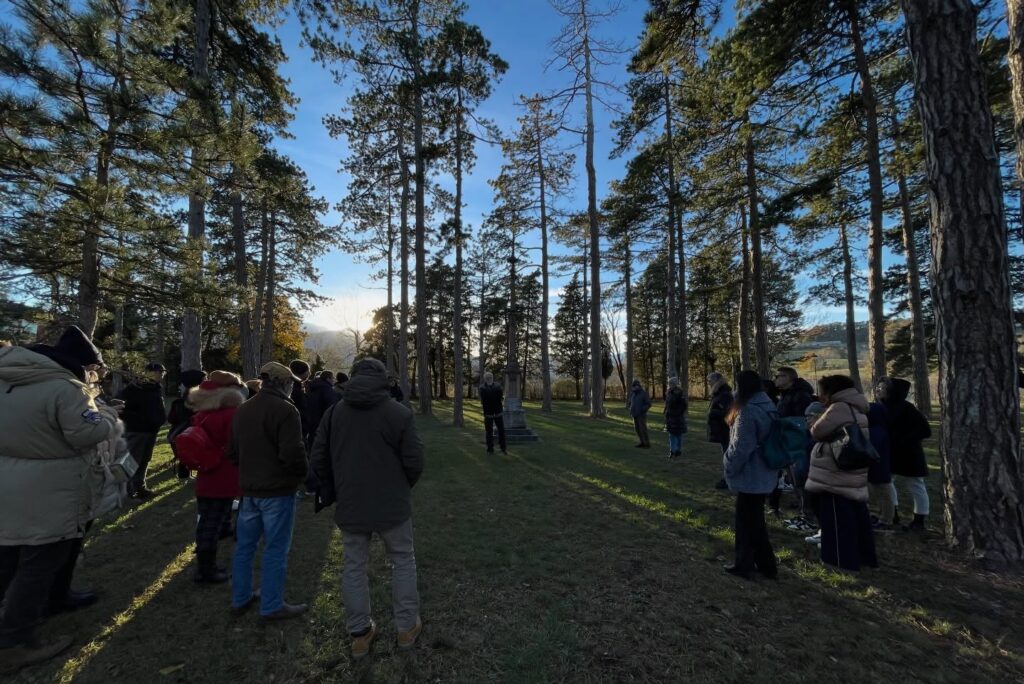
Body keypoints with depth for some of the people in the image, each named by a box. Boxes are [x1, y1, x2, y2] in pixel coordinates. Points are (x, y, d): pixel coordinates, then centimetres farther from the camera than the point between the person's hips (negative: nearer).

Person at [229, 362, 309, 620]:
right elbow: (293, 453, -25)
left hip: (249, 488, 8)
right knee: (275, 550, 4)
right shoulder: (285, 410, -19)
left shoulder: (242, 410, 9)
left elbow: (234, 451, 14)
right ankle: (272, 606, 14)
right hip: (277, 490, -8)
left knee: (245, 545, 19)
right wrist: (301, 475, -7)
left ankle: (240, 598, 32)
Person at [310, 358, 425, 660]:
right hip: (392, 506, -3)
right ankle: (406, 627, 26)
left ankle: (360, 634, 29)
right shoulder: (399, 413, -13)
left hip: (350, 508, 3)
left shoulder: (334, 412, -2)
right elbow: (414, 461, -12)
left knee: (354, 568, 18)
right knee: (403, 563, 16)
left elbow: (318, 462, 0)